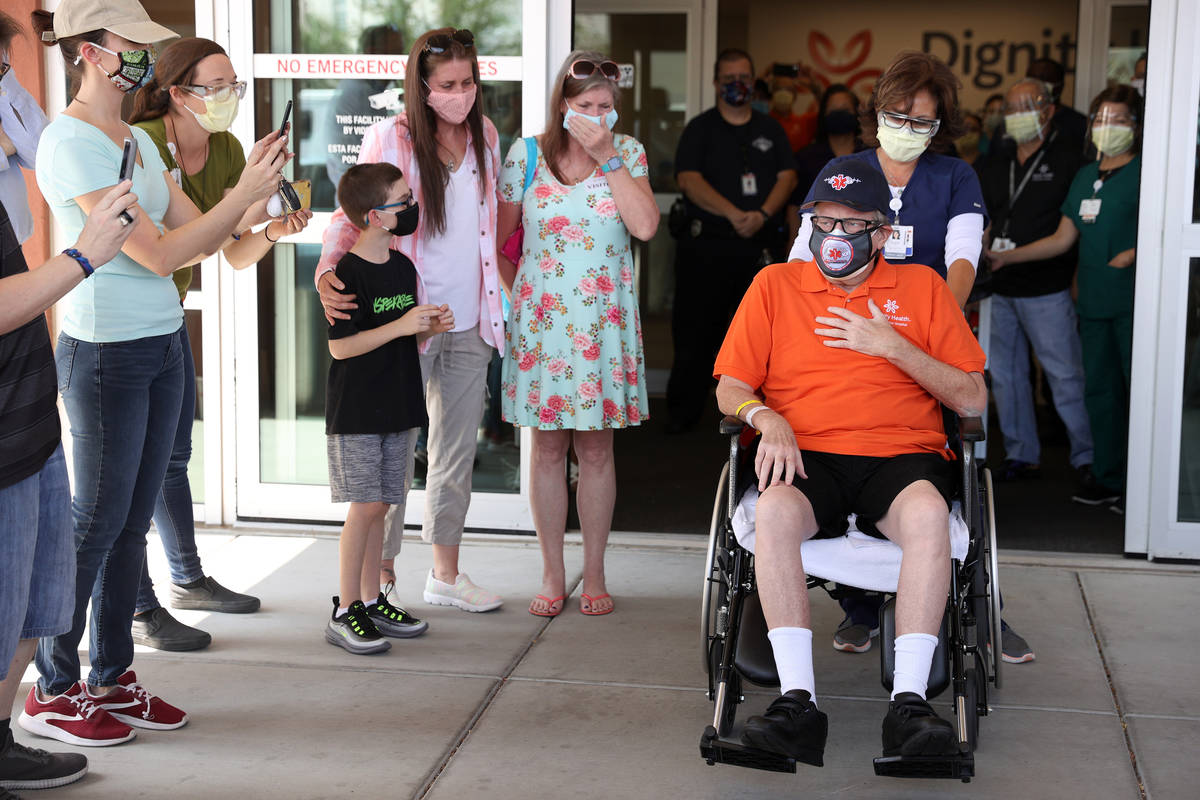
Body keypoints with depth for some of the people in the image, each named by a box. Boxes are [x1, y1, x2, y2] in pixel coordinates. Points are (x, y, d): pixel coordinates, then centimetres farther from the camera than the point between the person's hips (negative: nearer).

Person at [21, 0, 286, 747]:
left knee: (134, 520, 12)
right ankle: (52, 691, 14)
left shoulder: (138, 140, 12)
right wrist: (244, 194, -19)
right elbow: (158, 254, -19)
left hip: (163, 346, 8)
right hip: (106, 353, -8)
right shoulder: (69, 143, -15)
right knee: (97, 519, 1)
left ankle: (113, 677, 23)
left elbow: (198, 239, 10)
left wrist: (252, 187, -5)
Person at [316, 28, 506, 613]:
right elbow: (351, 216, -9)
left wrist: (498, 300, 19)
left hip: (468, 323, 6)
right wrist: (327, 271, -28)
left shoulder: (484, 135, 8)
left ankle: (446, 573, 24)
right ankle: (379, 576, 12)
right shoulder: (389, 139, -9)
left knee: (457, 452, 13)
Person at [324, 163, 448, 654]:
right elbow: (341, 347, -17)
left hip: (396, 409, 7)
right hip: (356, 411, -7)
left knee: (379, 506, 11)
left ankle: (371, 601, 19)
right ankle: (345, 613, 0)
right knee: (365, 505, -8)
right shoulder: (348, 272, -14)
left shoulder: (403, 268, 11)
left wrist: (430, 328, 1)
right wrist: (401, 325, -21)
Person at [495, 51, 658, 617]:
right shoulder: (526, 156, 0)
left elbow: (645, 226, -13)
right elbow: (502, 241, 10)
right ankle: (552, 576, 15)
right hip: (541, 319, 0)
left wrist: (606, 158, -13)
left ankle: (594, 575, 16)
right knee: (548, 448, 5)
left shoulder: (627, 152, 2)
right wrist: (523, 296, 7)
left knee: (596, 448, 5)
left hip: (603, 321, 0)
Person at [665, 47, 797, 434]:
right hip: (707, 243, -3)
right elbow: (689, 179, -7)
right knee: (696, 329, -1)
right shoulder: (700, 129, 5)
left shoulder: (771, 130, 15)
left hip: (761, 243, 3)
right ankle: (684, 411, 7)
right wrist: (732, 213, -17)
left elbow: (787, 176, 6)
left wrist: (763, 214, -12)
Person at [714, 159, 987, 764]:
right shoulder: (775, 285, 17)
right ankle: (798, 700, -36)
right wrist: (766, 418, -11)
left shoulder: (922, 287, 15)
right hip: (807, 457, 0)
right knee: (774, 510, -35)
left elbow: (973, 401, 9)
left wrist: (893, 347, -3)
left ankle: (908, 702, -36)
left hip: (901, 457, 0)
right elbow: (731, 388, 12)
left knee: (927, 511, -36)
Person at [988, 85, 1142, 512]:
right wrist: (1005, 257, 13)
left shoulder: (1146, 172, -4)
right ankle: (1106, 478, 22)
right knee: (1100, 389, 12)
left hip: (1133, 301, -7)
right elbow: (1063, 238, 18)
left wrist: (1132, 254, -21)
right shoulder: (1086, 176, 17)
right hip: (1093, 300, 7)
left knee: (1139, 389, -6)